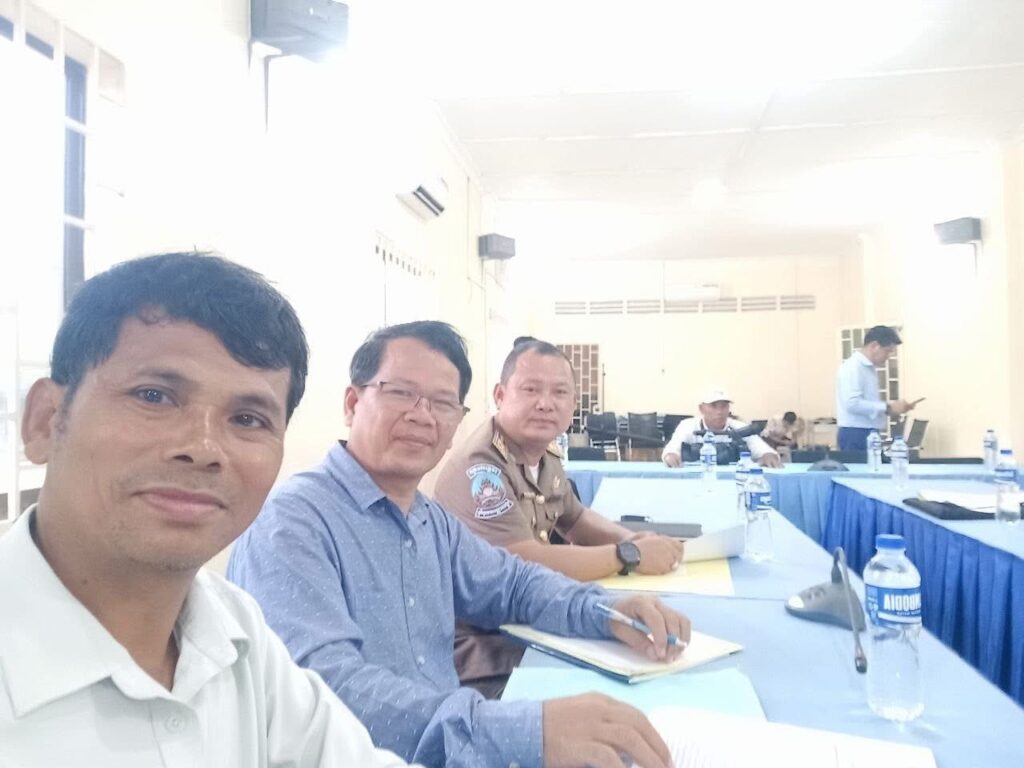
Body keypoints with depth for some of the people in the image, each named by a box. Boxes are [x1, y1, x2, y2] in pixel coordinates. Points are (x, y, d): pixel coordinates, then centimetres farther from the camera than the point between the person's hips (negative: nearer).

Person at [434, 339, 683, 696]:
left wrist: (633, 539, -1)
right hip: (480, 648, -8)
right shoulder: (479, 468, -24)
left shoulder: (545, 455, 3)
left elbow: (575, 519, 19)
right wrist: (630, 555, -21)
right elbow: (526, 564, -31)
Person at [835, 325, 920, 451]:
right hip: (855, 435, -10)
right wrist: (888, 407, -19)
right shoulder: (852, 367, -14)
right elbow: (852, 403, -25)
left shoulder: (869, 368, 16)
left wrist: (893, 406, 7)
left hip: (869, 434, 10)